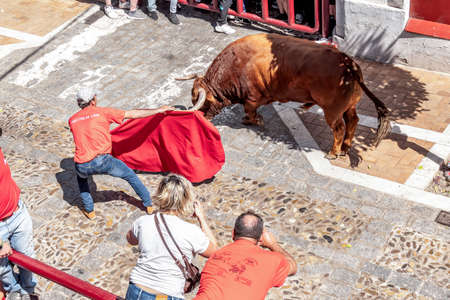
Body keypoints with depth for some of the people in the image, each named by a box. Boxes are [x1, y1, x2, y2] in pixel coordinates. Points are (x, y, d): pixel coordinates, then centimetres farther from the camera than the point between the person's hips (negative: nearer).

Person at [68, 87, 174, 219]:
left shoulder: (72, 120, 14)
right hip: (102, 160, -3)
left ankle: (89, 210, 34)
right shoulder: (102, 112, 4)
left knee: (81, 177, 39)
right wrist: (158, 110, 14)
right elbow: (132, 114, 6)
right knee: (130, 175, 21)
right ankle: (149, 205, 30)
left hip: (82, 166, 3)